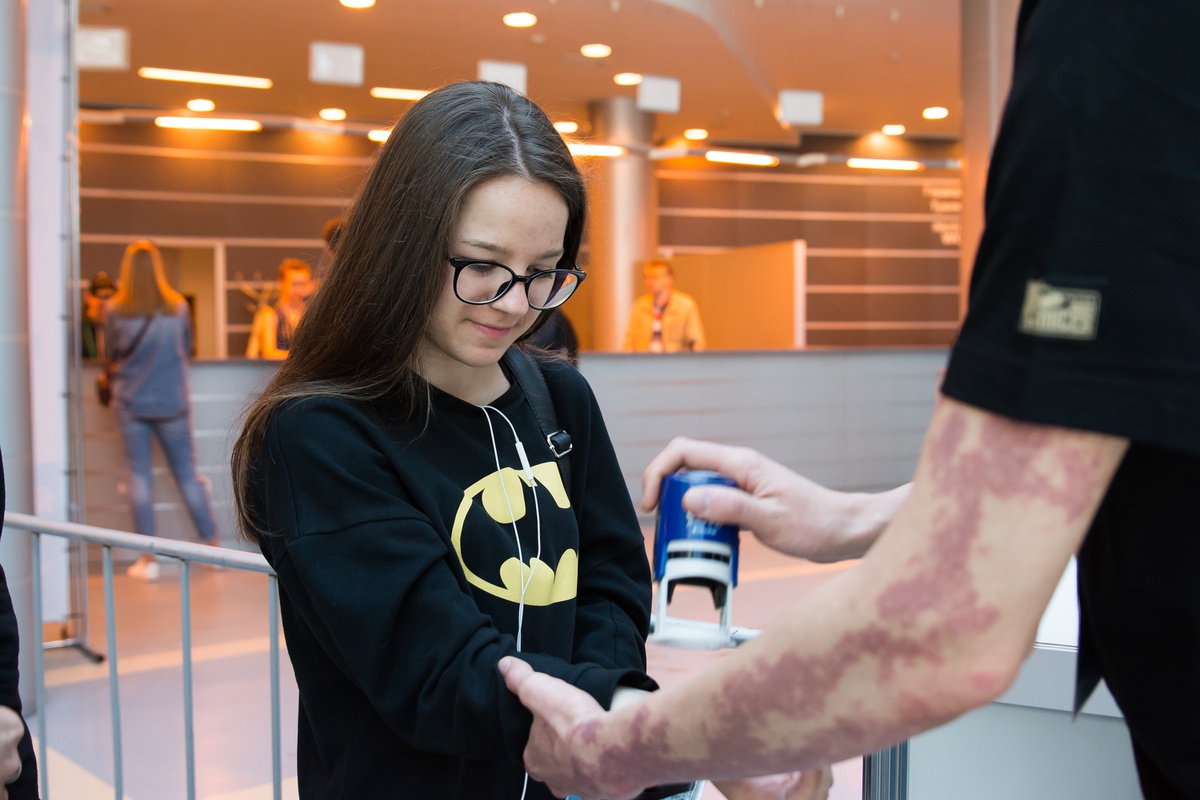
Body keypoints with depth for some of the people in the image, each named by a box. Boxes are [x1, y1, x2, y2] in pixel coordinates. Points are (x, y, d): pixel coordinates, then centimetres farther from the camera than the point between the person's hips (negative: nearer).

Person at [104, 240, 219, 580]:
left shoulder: (114, 310, -7)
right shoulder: (178, 307, -3)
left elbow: (110, 352, 7)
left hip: (131, 402, -1)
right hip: (172, 402, 1)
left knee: (140, 476, 4)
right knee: (188, 475, 10)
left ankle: (148, 558, 5)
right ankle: (213, 545, 14)